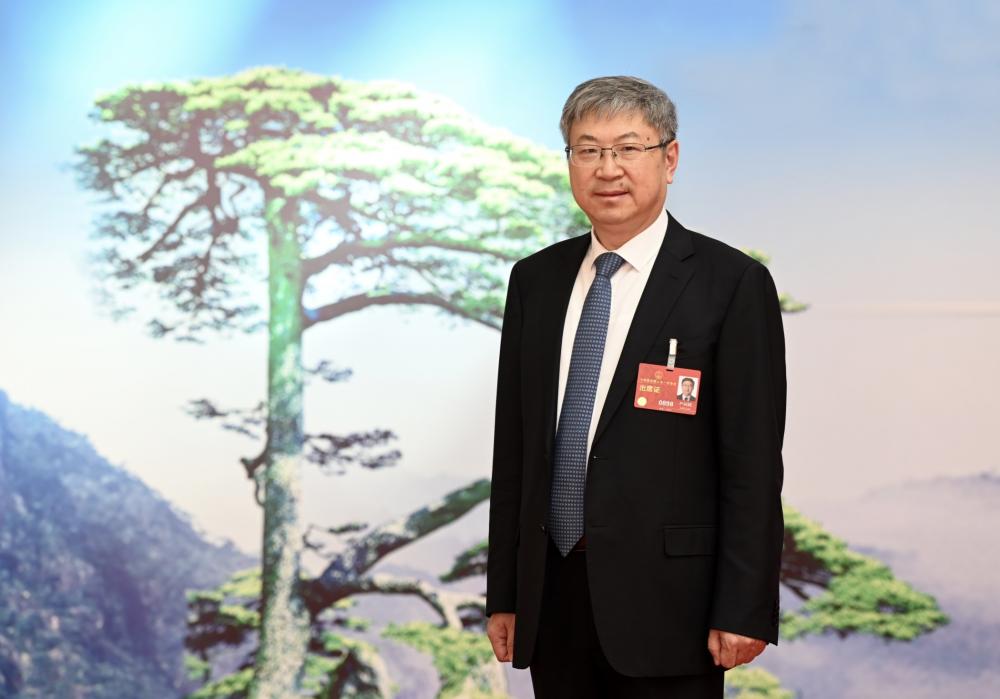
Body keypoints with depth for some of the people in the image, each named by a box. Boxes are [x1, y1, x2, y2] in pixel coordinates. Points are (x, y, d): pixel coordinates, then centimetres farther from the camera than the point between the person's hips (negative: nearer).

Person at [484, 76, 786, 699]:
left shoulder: (732, 284, -6)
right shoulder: (535, 280, 10)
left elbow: (753, 464, -8)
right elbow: (514, 447, 11)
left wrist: (744, 612, -12)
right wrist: (504, 593, 9)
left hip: (664, 600, -4)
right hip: (552, 594, 4)